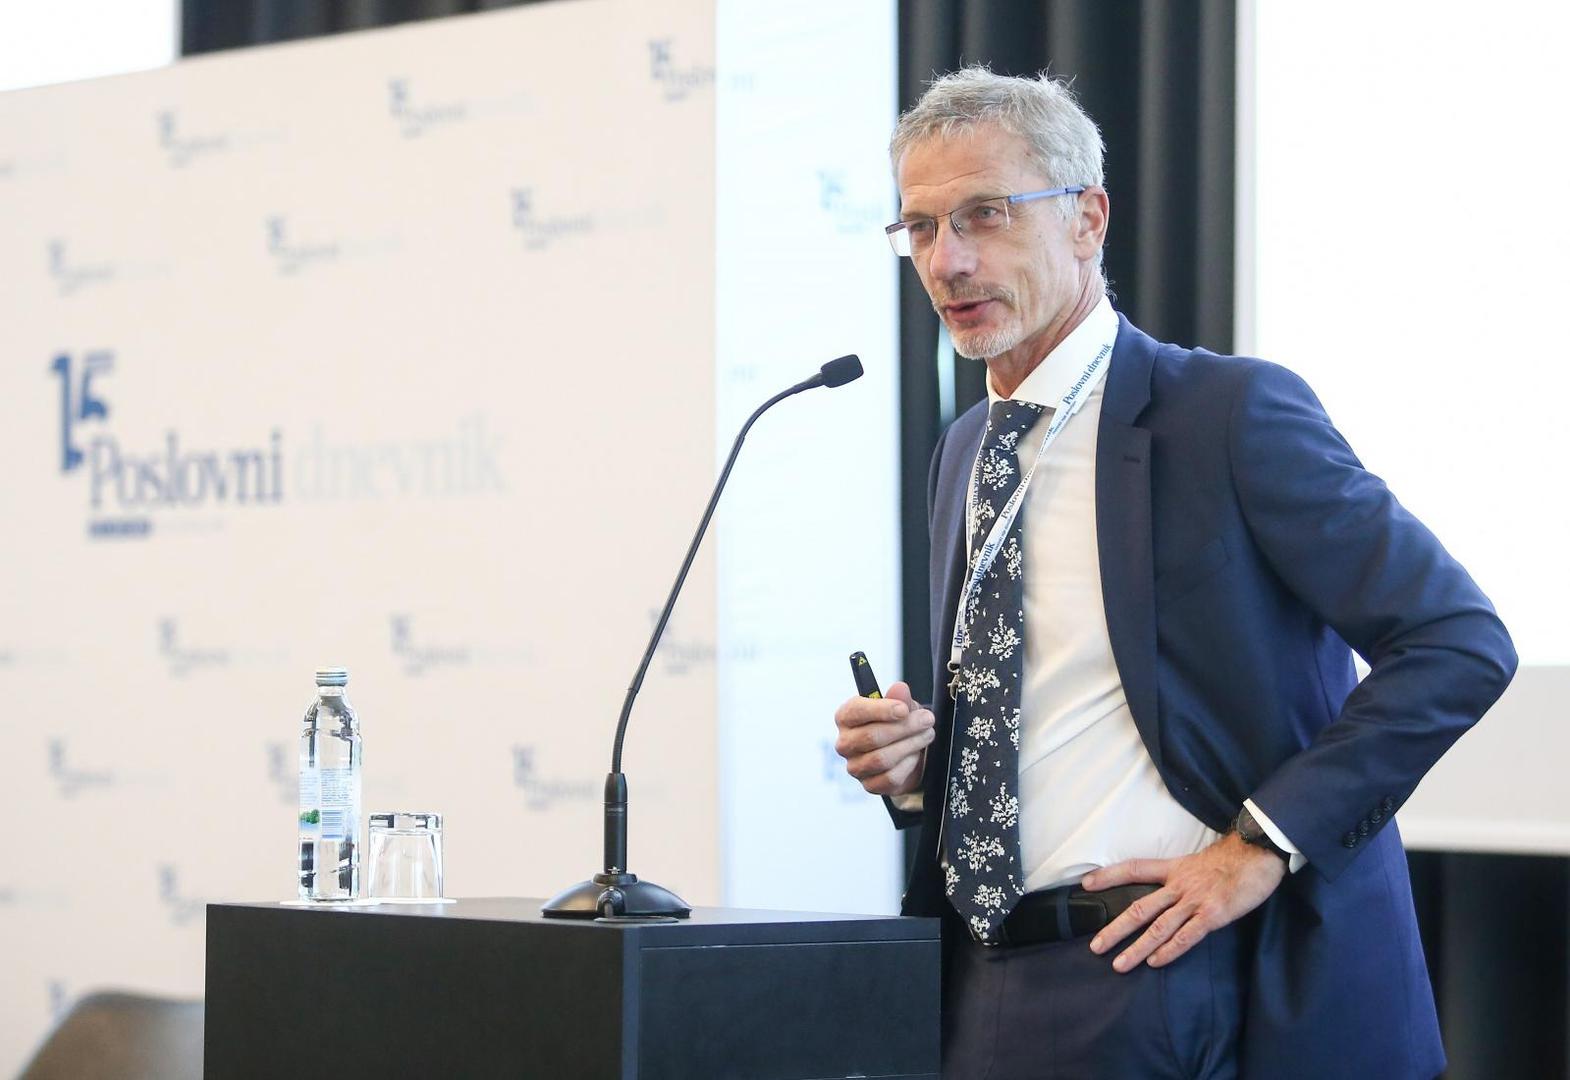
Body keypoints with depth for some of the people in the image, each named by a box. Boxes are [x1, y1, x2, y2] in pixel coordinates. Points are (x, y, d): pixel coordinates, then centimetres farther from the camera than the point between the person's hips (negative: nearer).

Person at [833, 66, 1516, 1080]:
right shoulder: (964, 456, 14)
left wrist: (1260, 843, -17)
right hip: (988, 986, 7)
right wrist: (915, 763, 1)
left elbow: (1461, 643, -13)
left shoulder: (1234, 413, -9)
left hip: (1169, 984, -6)